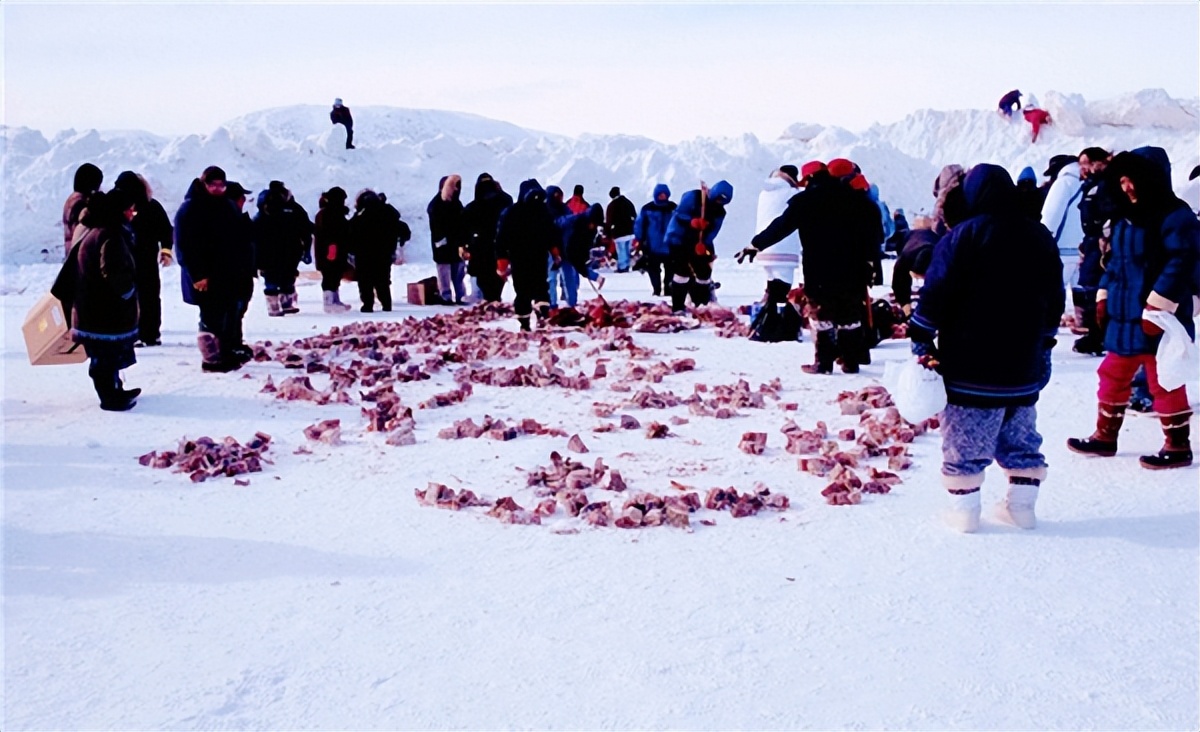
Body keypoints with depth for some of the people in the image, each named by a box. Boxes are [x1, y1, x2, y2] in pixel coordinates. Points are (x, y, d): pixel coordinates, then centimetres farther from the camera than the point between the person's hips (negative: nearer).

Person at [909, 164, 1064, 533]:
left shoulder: (964, 236, -10)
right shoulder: (1041, 239, 9)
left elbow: (936, 294, -12)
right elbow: (1055, 299, 17)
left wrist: (921, 339, -4)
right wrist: (1043, 344, 26)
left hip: (970, 367, -6)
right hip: (1024, 367, 6)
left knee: (964, 440, 2)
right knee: (1021, 437, 16)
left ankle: (964, 508, 4)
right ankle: (1022, 504, 20)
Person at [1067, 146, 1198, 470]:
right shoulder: (1126, 219, 13)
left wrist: (1158, 309, -24)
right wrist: (1104, 296, 13)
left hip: (1158, 322, -9)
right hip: (1125, 318, 9)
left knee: (1164, 383, 0)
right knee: (1112, 376, 15)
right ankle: (1105, 436, 27)